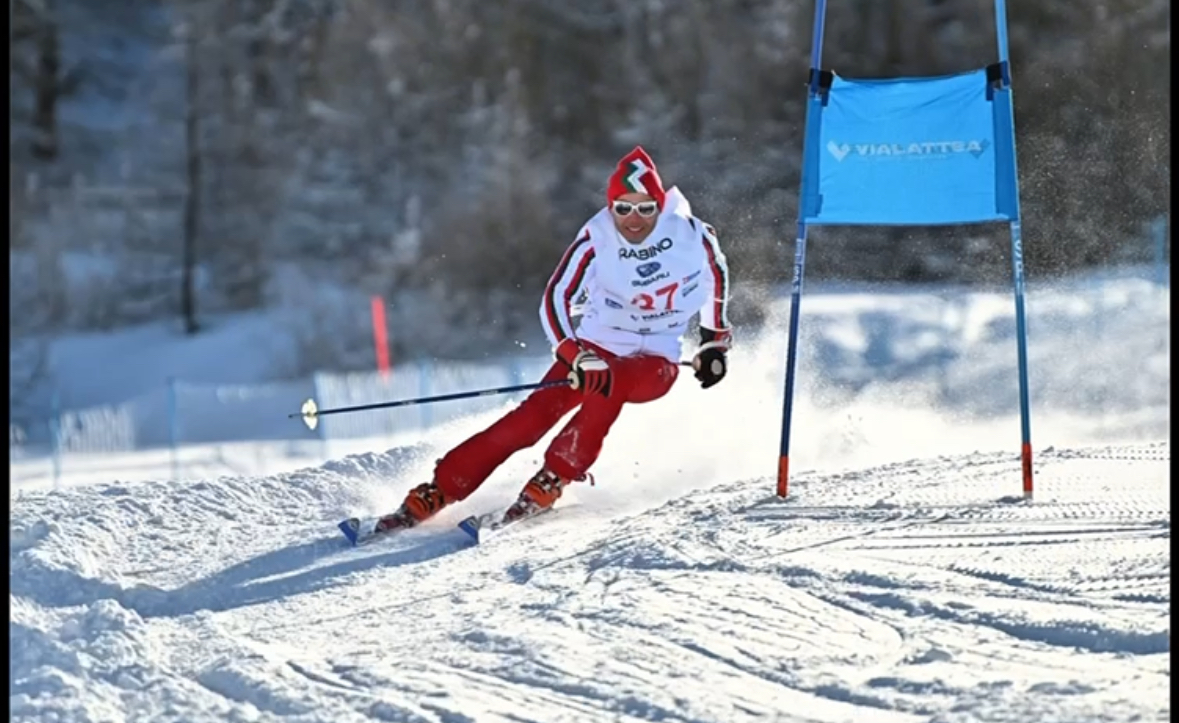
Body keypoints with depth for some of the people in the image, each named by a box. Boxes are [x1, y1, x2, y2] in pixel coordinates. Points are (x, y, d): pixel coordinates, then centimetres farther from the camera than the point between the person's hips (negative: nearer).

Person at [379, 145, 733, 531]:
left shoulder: (690, 234, -15)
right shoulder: (597, 238, -18)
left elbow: (715, 273, 7)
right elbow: (555, 299, -22)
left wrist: (714, 341, 9)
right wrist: (578, 359, -37)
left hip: (655, 363, 0)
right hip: (594, 347, 0)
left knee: (609, 388, -35)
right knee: (537, 413, -20)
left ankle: (552, 480, -23)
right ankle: (437, 492, -19)